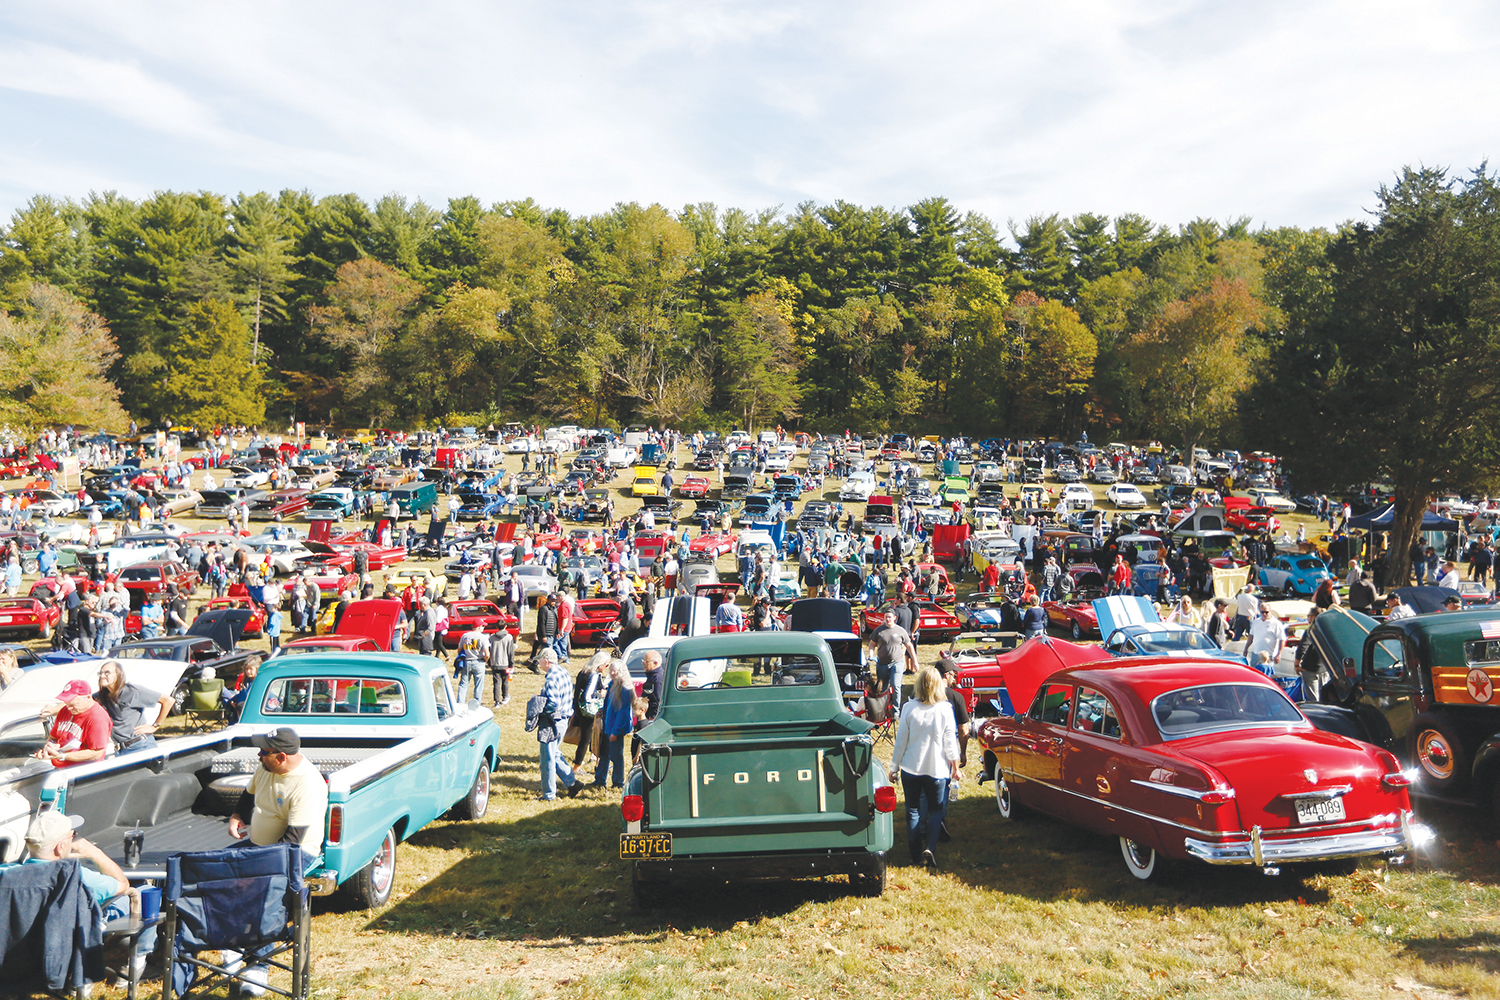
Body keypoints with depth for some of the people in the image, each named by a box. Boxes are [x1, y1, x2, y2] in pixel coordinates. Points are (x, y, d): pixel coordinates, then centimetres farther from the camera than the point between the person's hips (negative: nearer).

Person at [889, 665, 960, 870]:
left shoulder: (909, 708, -8)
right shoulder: (945, 709, -9)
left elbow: (901, 740, -3)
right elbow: (950, 741, -5)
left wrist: (894, 766, 6)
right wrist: (955, 766, 8)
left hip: (911, 769, 0)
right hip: (937, 769, 0)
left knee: (913, 811, 11)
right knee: (935, 811, 13)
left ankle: (916, 854, 14)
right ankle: (930, 848, -5)